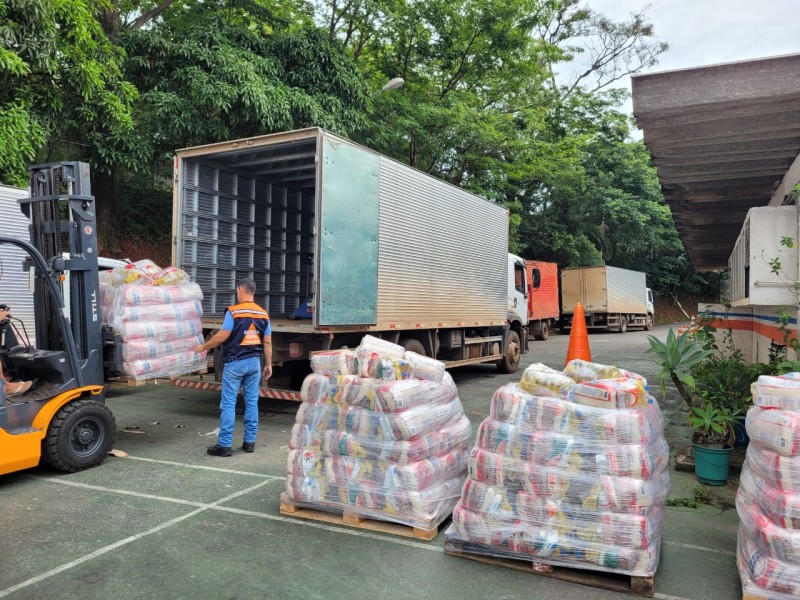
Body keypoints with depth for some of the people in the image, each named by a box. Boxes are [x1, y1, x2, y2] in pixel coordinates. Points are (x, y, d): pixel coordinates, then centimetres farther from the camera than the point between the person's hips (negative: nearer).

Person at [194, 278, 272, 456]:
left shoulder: (233, 311, -11)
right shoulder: (263, 314, 5)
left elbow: (222, 336, -13)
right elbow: (267, 342, 5)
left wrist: (203, 347, 2)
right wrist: (268, 364, 13)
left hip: (235, 362, -5)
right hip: (254, 362, 5)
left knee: (228, 404, 1)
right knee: (252, 402, 10)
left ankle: (225, 444, 3)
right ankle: (250, 442, 15)